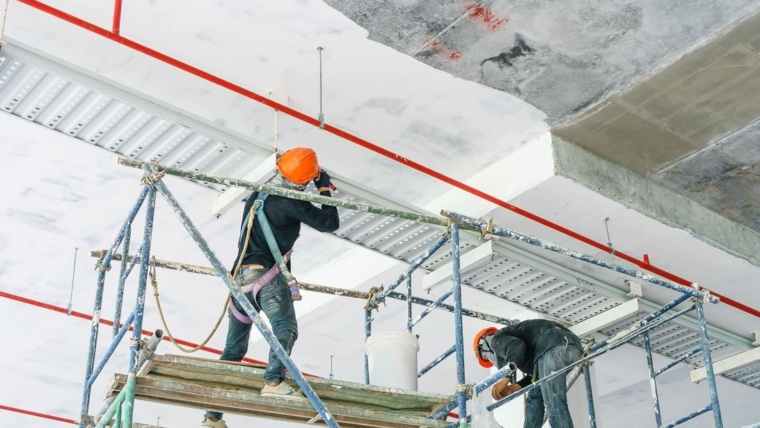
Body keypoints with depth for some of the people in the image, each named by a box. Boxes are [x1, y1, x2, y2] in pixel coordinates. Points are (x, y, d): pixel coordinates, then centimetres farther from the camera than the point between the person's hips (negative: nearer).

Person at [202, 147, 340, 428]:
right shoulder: (291, 203, -5)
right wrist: (325, 187, 9)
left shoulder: (257, 196, 18)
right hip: (268, 274, -8)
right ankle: (274, 382, -48)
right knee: (285, 329, -24)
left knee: (234, 348, 13)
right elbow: (330, 223, -3)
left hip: (241, 277, 8)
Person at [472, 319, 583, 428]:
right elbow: (537, 371, 27)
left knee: (555, 405, -15)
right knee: (535, 397, 17)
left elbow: (517, 347, -13)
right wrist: (517, 386, 16)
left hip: (553, 348, -10)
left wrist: (504, 380, -7)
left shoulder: (497, 339, 12)